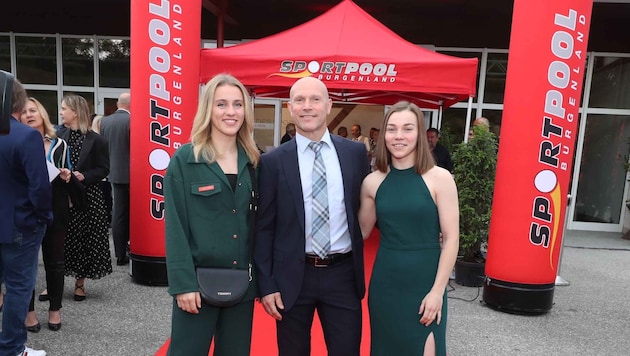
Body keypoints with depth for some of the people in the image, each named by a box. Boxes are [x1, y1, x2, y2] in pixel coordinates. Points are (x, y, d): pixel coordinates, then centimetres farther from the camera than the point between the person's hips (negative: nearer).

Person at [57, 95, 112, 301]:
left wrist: (83, 176, -16)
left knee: (85, 239, 5)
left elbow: (103, 169, -3)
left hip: (86, 197, -2)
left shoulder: (95, 140, -6)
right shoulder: (58, 135, 2)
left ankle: (80, 282, 21)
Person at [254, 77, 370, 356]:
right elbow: (263, 227, -2)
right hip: (292, 276, -1)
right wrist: (266, 284, -4)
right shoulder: (273, 161, -5)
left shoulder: (355, 153, 1)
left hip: (343, 274, 1)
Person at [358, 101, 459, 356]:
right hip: (384, 282, 3)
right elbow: (362, 231, 11)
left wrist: (437, 290, -11)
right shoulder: (372, 182, 0)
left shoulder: (439, 178, -8)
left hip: (425, 282, -2)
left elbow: (451, 239, -8)